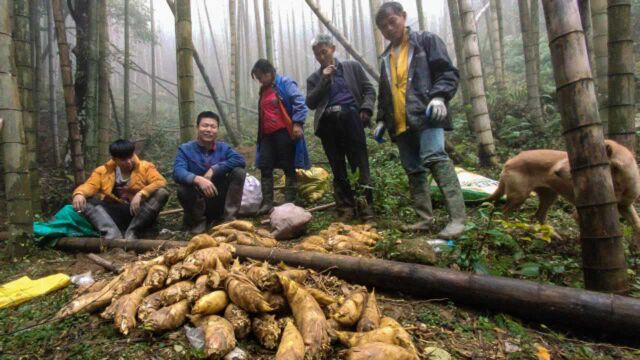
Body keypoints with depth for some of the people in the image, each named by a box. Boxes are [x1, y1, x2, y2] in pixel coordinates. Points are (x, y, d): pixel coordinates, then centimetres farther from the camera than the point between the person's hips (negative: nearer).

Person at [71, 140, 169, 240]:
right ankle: (112, 234, -38)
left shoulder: (145, 167, 2)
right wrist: (79, 194, -28)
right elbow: (89, 185, -3)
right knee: (85, 200, -18)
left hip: (138, 212, -2)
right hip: (114, 214, 2)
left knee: (162, 193, -26)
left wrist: (141, 194, -30)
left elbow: (161, 182, -13)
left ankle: (131, 232, -31)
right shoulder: (103, 171, 10)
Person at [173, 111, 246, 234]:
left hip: (221, 202, 2)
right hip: (198, 203, -1)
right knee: (183, 189, -33)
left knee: (239, 172, -17)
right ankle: (197, 221, -1)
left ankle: (229, 218, -8)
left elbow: (240, 160, -18)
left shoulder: (223, 148, 1)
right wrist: (198, 179, -44)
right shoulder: (185, 149, -6)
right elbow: (178, 172, -24)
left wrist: (213, 170, -25)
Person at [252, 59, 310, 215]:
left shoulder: (285, 83, -3)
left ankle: (290, 202, 5)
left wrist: (297, 123, -22)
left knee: (288, 168, 0)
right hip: (267, 135, 8)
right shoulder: (263, 90, 21)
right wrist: (261, 134, 25)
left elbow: (299, 103, -13)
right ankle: (267, 202, 7)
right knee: (265, 168, 2)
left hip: (284, 132, -8)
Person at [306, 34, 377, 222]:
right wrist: (324, 80, -2)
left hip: (350, 117, -2)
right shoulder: (314, 78, 18)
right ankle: (346, 207, 11)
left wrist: (366, 108, -7)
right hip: (328, 123, 2)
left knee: (360, 164, -4)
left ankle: (367, 205, 3)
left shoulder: (352, 67, 15)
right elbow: (310, 103, 4)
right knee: (338, 168, 3)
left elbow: (369, 89, 11)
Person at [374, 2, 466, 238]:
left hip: (426, 116, -7)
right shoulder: (386, 58, 25)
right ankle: (425, 219, 10)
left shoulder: (426, 41, 8)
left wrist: (439, 96, -20)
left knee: (435, 158, -24)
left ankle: (457, 218, -25)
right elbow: (383, 94, 29)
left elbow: (448, 72, -2)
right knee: (413, 170, 4)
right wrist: (381, 119, 18)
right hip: (400, 124, 7)